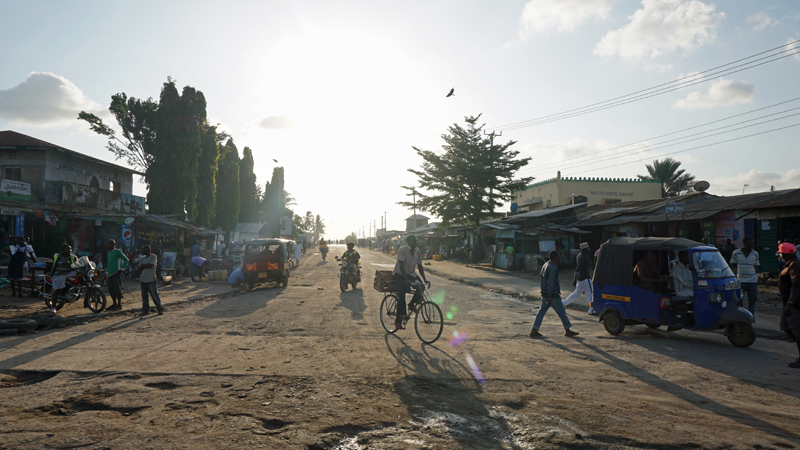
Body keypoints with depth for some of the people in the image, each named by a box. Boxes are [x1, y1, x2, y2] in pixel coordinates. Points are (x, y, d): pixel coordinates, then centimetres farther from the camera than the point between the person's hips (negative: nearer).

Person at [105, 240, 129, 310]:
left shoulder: (117, 251, -6)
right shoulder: (108, 252, 18)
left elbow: (126, 259, -8)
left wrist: (122, 268, -13)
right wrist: (106, 271, 20)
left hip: (116, 273, -8)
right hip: (110, 274, 8)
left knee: (117, 289, -7)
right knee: (111, 290, 10)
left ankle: (119, 304, -2)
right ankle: (114, 304, 19)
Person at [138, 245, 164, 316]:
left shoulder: (153, 257, -2)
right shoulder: (142, 258, 16)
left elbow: (150, 265, -15)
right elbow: (139, 269, 10)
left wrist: (143, 266, -1)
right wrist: (146, 266, -7)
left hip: (151, 280, -6)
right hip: (143, 280, 6)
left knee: (155, 295, -4)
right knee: (144, 296, 7)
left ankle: (159, 309, 3)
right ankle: (145, 310, 15)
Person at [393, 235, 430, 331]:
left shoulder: (418, 251, 1)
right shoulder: (402, 250, -18)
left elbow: (420, 266, 5)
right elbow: (401, 266, -27)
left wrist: (425, 279, -8)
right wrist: (406, 279, -38)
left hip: (411, 274, 5)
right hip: (400, 274, -5)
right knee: (402, 294, -21)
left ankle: (412, 304, 5)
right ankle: (398, 320, -15)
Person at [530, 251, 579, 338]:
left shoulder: (545, 265, 11)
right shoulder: (553, 268, -18)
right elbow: (550, 283, -23)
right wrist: (549, 298, -22)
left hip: (545, 294, 9)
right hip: (553, 295, -9)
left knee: (542, 311, 7)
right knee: (561, 312, 4)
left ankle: (534, 330, 2)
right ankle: (568, 331, 15)